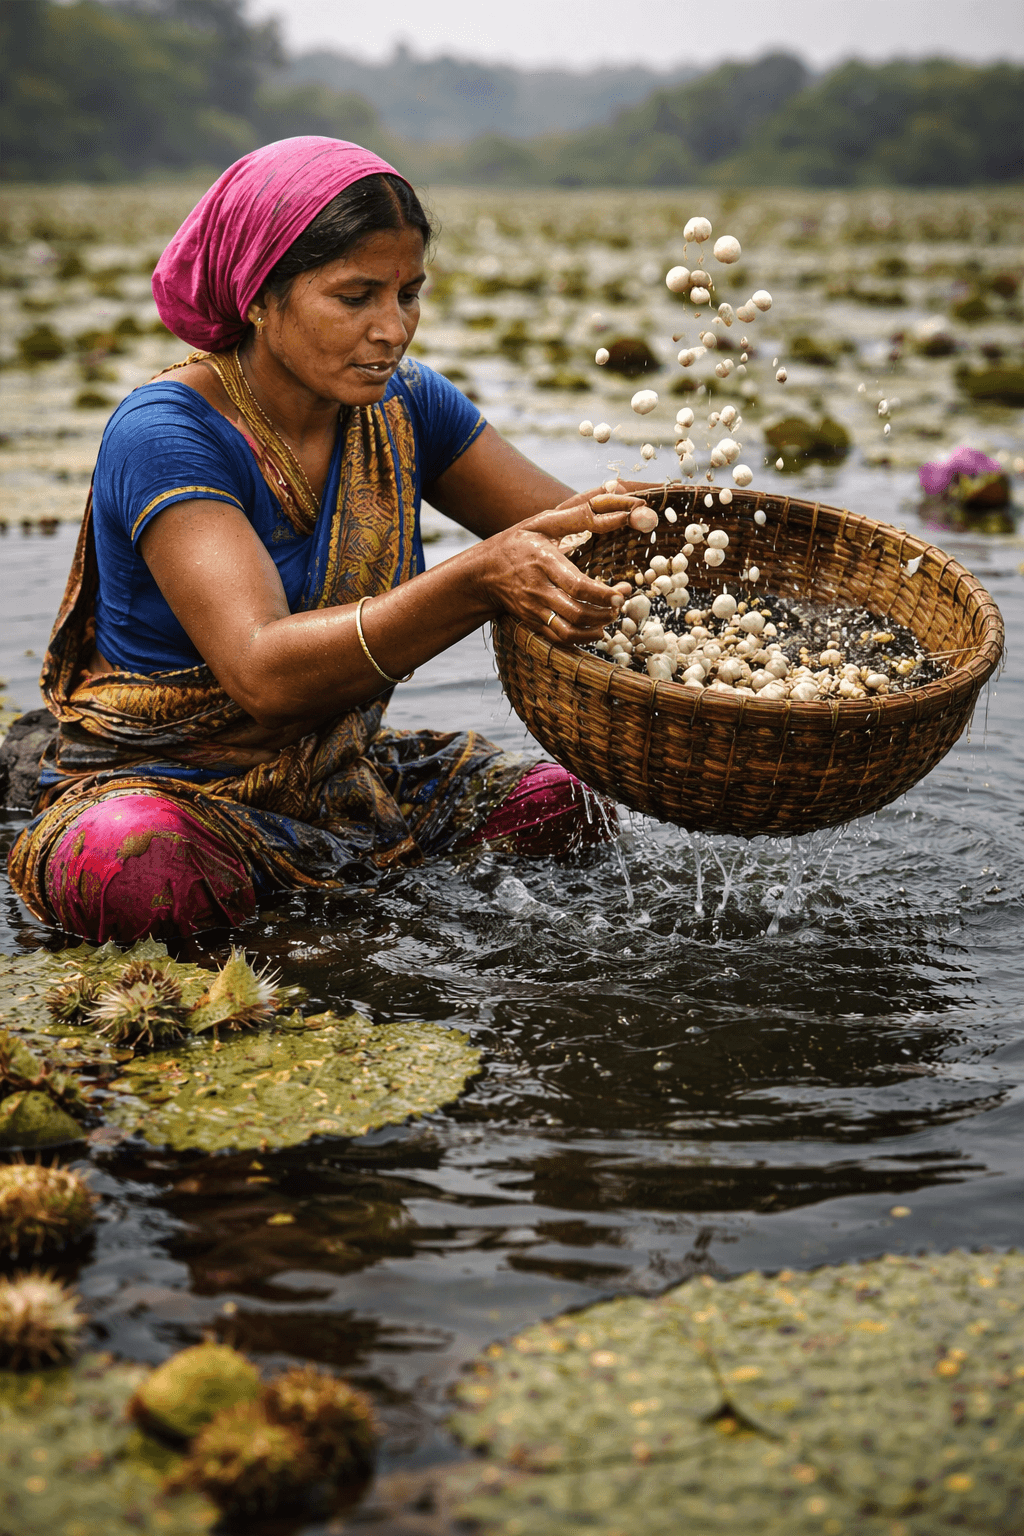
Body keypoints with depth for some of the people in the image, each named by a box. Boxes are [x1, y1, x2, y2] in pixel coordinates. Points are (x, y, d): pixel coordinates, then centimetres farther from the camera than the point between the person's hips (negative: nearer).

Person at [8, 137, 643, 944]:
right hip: (164, 786, -6)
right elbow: (264, 672, -35)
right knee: (130, 868, -38)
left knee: (564, 810, -10)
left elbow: (573, 532, 1)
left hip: (340, 778, 6)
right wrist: (480, 581, -47)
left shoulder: (405, 406, -1)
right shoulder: (164, 434, -22)